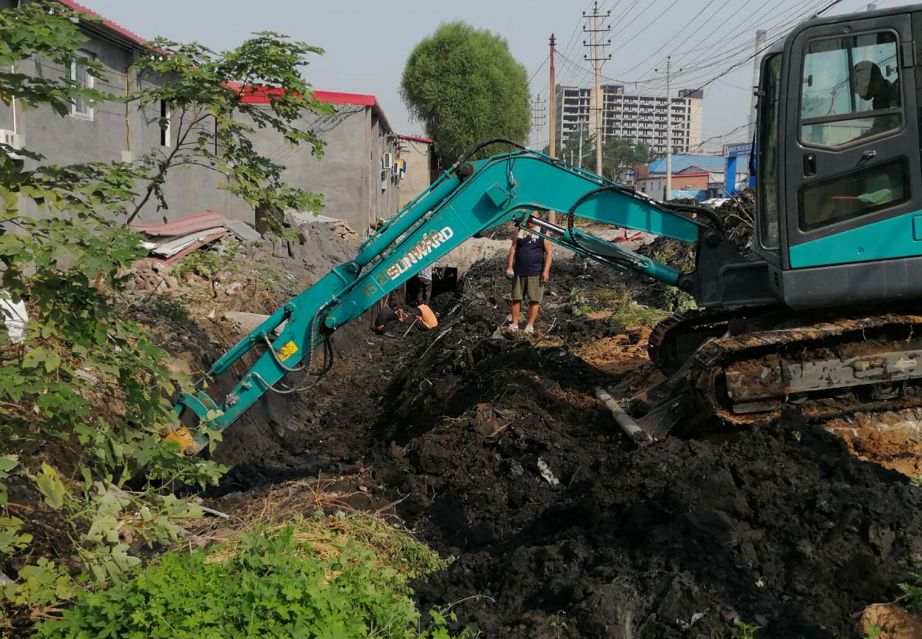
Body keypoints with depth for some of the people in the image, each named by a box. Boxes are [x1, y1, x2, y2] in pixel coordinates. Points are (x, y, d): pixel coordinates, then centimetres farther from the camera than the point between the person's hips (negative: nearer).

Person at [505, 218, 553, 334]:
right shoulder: (518, 231, 9)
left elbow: (549, 252, -3)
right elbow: (512, 249, 8)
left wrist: (546, 270, -11)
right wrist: (509, 267, -1)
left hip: (536, 273, -2)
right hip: (519, 272, 2)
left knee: (534, 300, -1)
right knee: (516, 298, 5)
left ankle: (530, 325, 6)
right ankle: (514, 323, 12)